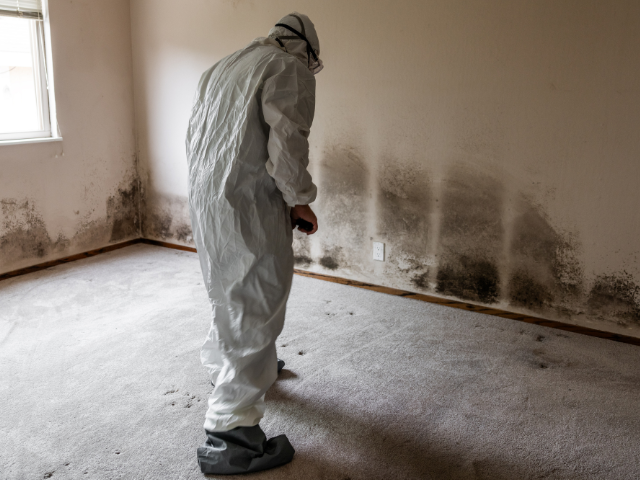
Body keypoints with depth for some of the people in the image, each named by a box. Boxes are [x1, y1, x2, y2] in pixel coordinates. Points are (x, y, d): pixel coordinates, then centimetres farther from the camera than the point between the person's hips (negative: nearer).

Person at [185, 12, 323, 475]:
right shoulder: (291, 69, -5)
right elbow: (286, 141, -17)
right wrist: (299, 201, -6)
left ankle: (224, 364, 49)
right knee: (255, 312, -3)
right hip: (251, 206, -9)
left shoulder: (221, 68, 20)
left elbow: (195, 135, 20)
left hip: (204, 201, 9)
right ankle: (229, 437, 2)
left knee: (233, 292, 27)